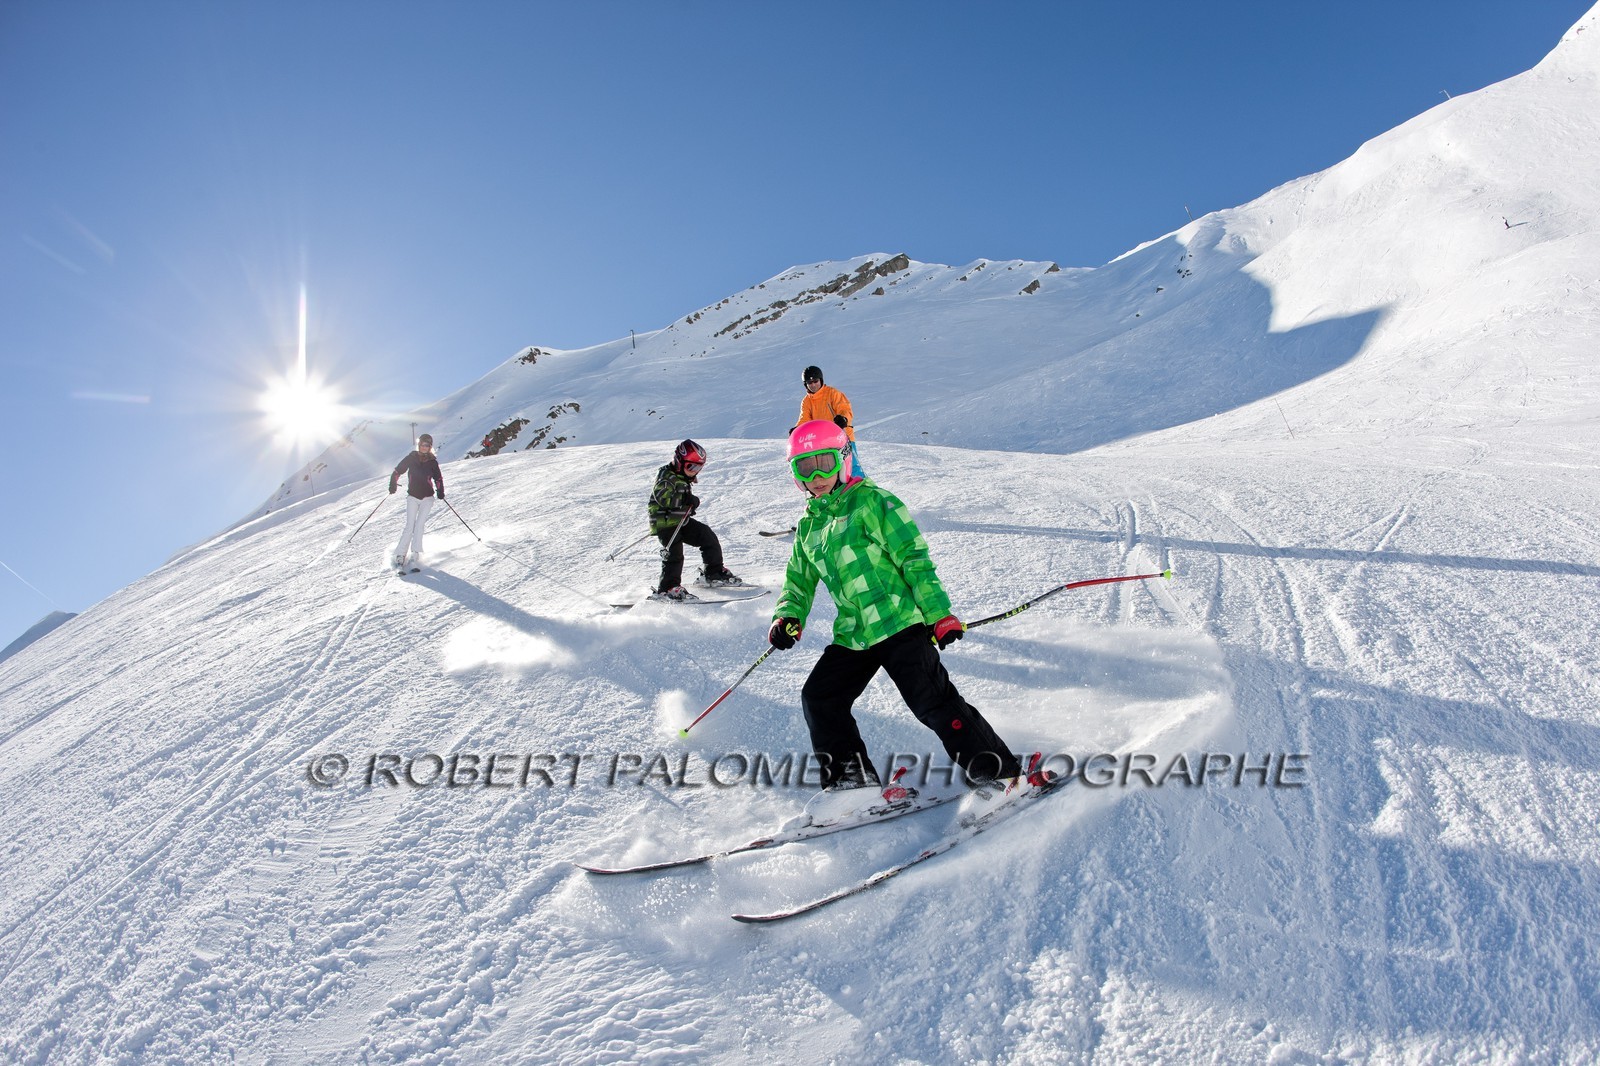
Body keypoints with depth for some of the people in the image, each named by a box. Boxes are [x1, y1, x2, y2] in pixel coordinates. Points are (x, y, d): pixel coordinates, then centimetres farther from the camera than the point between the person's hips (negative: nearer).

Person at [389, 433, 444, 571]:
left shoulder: (432, 461, 1)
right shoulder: (411, 458, 0)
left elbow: (438, 478, 9)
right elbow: (397, 471, 6)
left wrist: (440, 491, -4)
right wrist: (393, 485, -4)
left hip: (427, 497, 0)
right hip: (412, 496, 0)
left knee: (419, 525, -9)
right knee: (410, 526, -7)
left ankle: (415, 555, -6)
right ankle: (400, 555, -2)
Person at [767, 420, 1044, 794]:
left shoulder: (871, 501, -6)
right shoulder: (808, 527, 15)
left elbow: (914, 558, -10)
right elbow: (799, 581, 24)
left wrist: (939, 613, -15)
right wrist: (788, 617, 4)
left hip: (900, 623, -7)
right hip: (852, 636, 7)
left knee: (932, 700, -11)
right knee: (819, 697, 3)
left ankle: (998, 770, 3)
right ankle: (850, 772, 17)